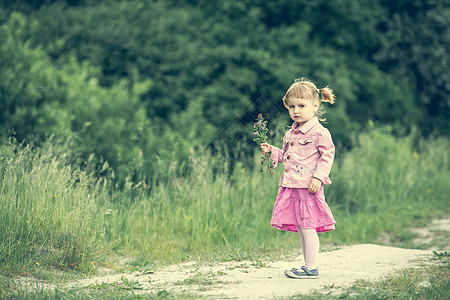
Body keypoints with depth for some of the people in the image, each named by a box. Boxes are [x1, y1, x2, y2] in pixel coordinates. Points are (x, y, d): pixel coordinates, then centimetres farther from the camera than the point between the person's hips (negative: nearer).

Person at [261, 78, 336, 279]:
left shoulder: (319, 132, -8)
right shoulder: (291, 133, 17)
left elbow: (327, 155, -11)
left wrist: (318, 177, -19)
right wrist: (272, 151, 12)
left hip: (308, 186, -8)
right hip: (291, 186, 8)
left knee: (307, 227, -7)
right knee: (300, 227, 11)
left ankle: (311, 268, -2)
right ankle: (308, 266, 18)